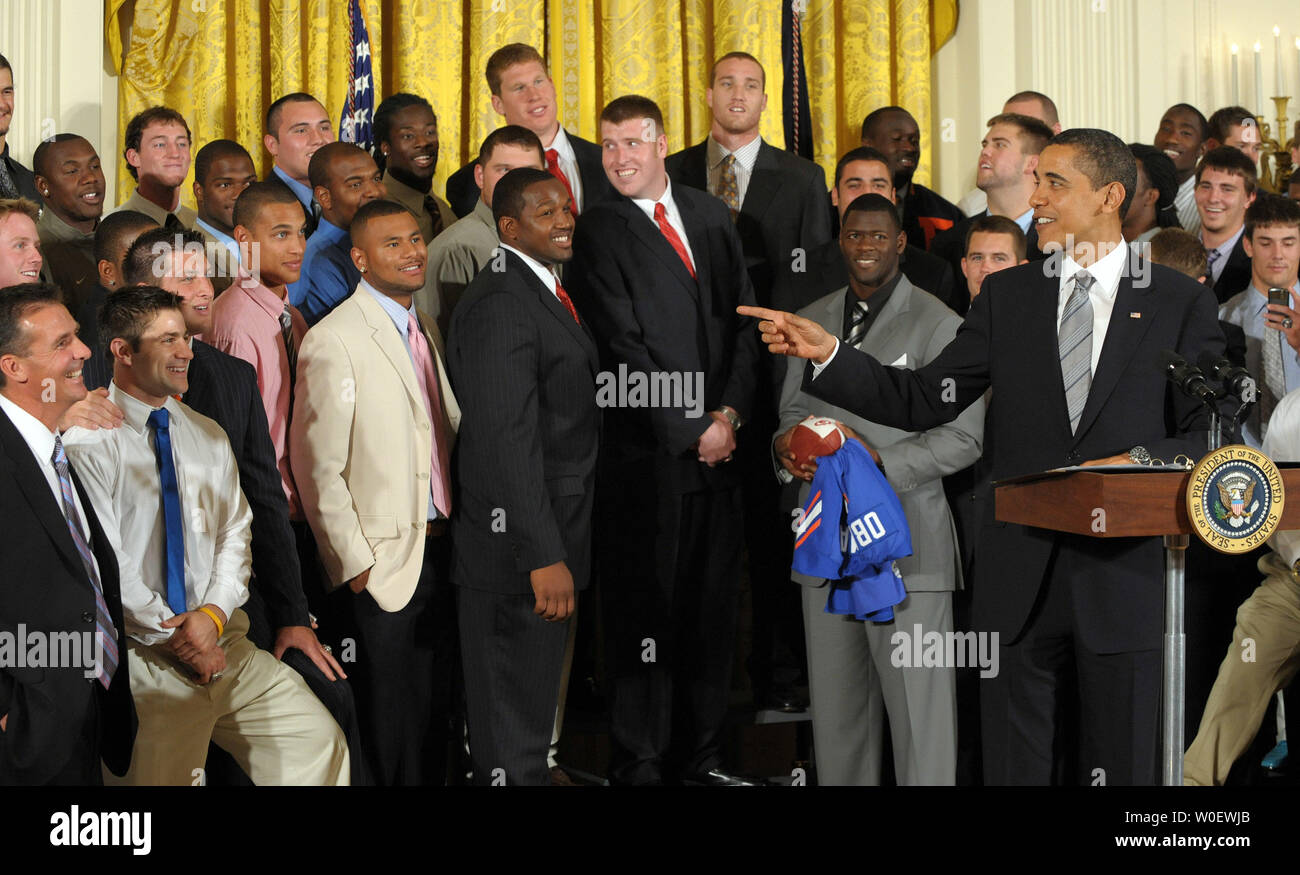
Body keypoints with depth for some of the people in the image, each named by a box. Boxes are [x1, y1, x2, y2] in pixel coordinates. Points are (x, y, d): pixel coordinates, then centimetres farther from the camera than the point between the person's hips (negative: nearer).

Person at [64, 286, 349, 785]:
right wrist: (172, 635, -13)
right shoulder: (90, 442, -6)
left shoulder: (209, 436, 15)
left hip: (225, 646, 6)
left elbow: (235, 534, 10)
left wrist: (214, 613, -7)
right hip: (145, 660, -6)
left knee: (320, 743, -5)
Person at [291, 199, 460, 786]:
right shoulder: (334, 341, -13)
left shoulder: (424, 330, 13)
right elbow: (316, 467, -15)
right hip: (380, 564, -7)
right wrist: (354, 561, -14)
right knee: (390, 720, 0)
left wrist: (454, 528, 11)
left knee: (436, 709, 14)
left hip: (437, 549, 7)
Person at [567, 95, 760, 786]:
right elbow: (622, 347, -9)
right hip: (647, 451, -5)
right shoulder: (598, 230, -2)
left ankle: (698, 754, 18)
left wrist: (731, 412, -2)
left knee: (712, 606, 8)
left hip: (719, 443, 5)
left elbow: (743, 321, 12)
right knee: (645, 611, -1)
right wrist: (690, 429, -11)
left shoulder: (711, 216, 14)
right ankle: (639, 765, 6)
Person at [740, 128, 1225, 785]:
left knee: (1121, 767, 6)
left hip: (1124, 569, -2)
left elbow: (1209, 435, 1)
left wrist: (1139, 461, -17)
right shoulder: (1007, 296, 9)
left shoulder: (1181, 303, 3)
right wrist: (829, 356, -8)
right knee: (1011, 763, 7)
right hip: (1020, 575, 2)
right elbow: (921, 402, 4)